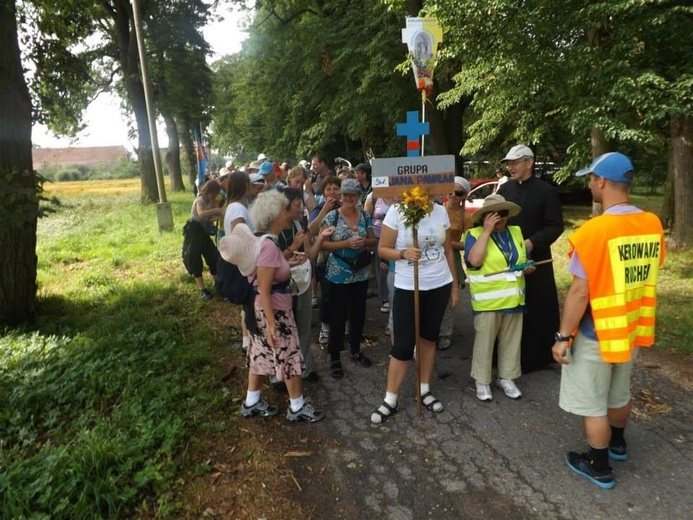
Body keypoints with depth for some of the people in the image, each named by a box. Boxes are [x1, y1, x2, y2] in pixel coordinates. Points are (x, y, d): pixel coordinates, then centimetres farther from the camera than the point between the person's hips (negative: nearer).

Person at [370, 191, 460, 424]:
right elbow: (382, 249, -8)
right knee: (402, 344, -3)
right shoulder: (396, 211, -11)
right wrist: (403, 253, -27)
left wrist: (455, 285, 10)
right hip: (407, 287, -4)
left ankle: (424, 390, 31)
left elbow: (448, 251, 9)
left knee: (429, 337, 15)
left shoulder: (440, 211, 1)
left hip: (440, 285, 4)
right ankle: (390, 400, 11)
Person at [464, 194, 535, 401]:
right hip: (487, 300, -5)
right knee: (484, 341, 4)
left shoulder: (516, 232, 10)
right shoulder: (475, 234, -8)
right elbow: (474, 260, -26)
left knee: (511, 340, 14)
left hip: (514, 298, 6)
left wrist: (528, 268, -3)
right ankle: (482, 381, 18)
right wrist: (487, 230, -22)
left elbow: (522, 260, 21)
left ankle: (506, 378, 30)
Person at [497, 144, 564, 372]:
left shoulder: (546, 191, -4)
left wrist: (531, 243, -20)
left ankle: (537, 356, 18)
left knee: (537, 310, 3)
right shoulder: (504, 189, 9)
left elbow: (555, 226, -8)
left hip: (535, 260, -4)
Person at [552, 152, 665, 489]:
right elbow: (645, 275, 8)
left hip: (598, 333, -7)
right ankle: (617, 443, 49)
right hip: (633, 328, 7)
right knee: (619, 392, 27)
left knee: (593, 404, 11)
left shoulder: (594, 230, -25)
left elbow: (580, 292, -23)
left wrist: (563, 336, -14)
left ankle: (599, 468, 26)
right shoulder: (653, 224, -4)